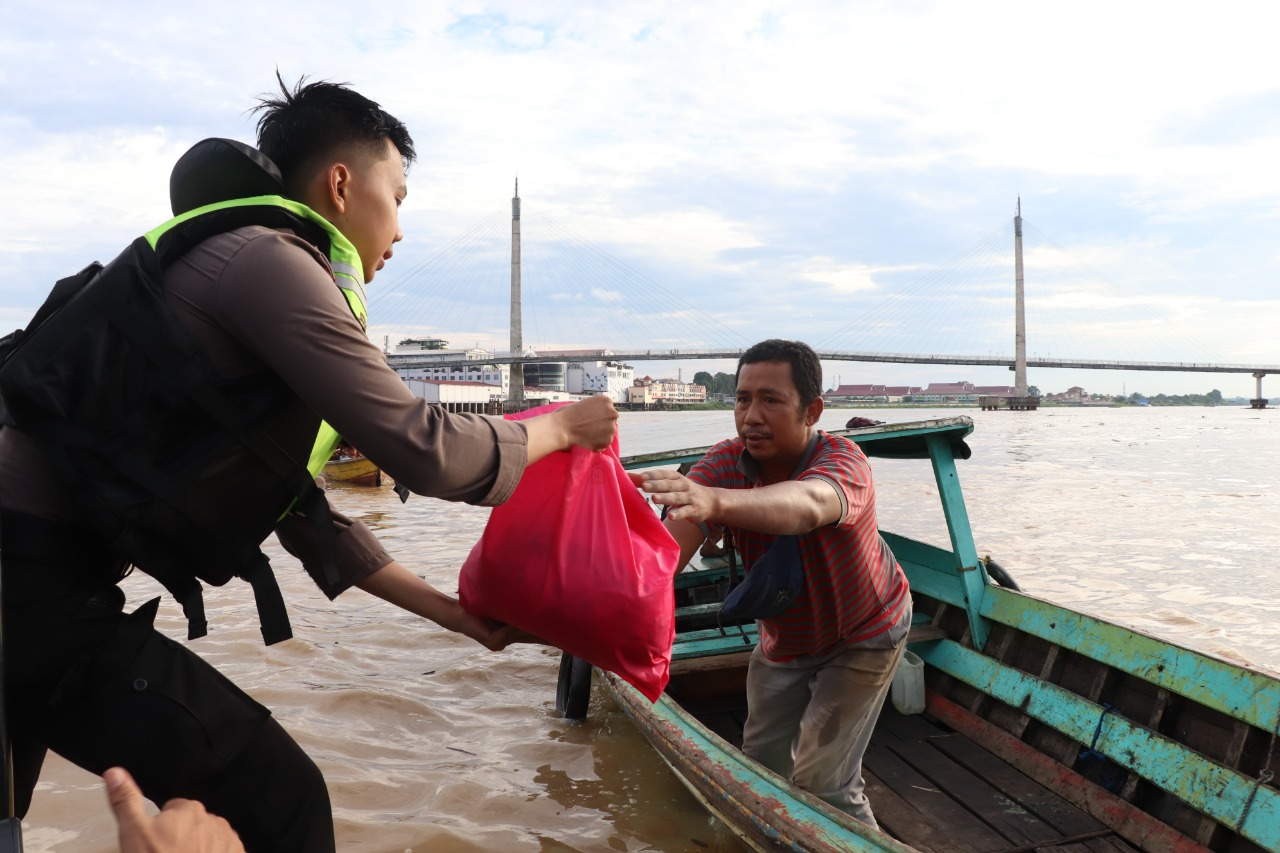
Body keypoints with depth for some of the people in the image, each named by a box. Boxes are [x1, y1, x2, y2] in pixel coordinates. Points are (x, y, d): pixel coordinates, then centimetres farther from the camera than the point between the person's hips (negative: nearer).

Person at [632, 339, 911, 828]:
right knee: (761, 764, 13)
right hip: (783, 637, 5)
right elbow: (673, 539, -39)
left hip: (862, 636, -4)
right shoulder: (725, 463, -22)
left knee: (821, 781, -7)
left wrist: (715, 501, -80)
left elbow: (808, 506, -60)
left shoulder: (842, 461, -35)